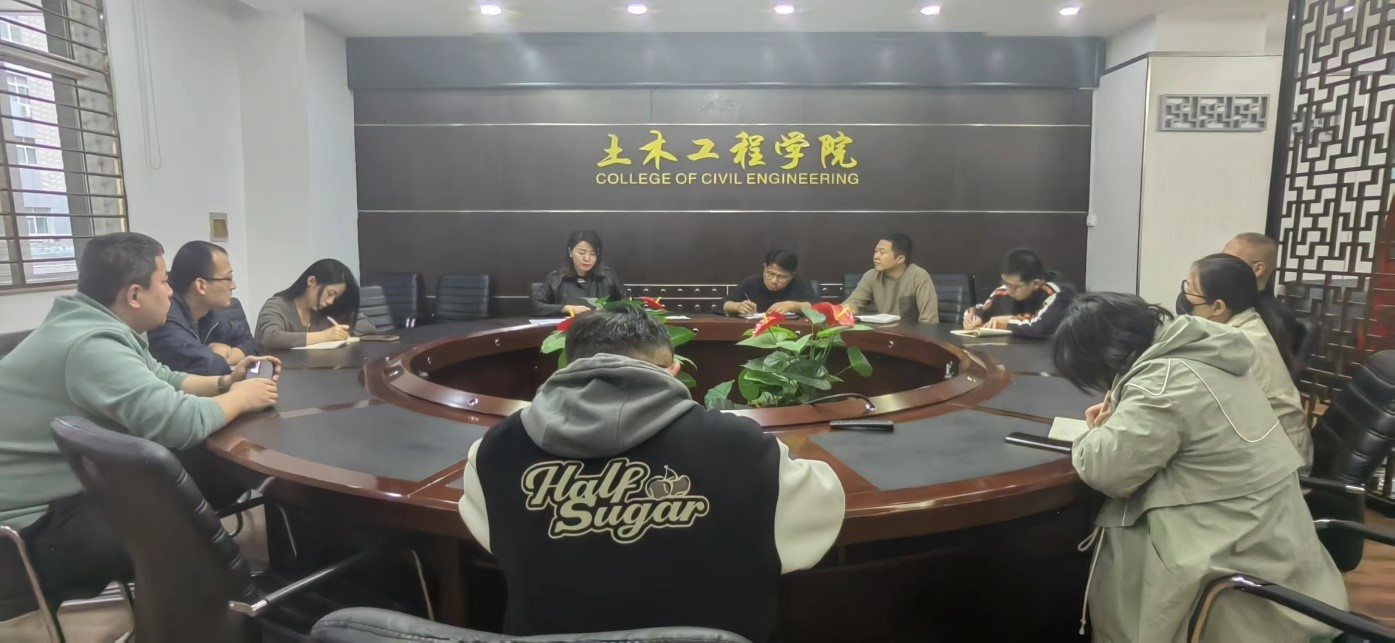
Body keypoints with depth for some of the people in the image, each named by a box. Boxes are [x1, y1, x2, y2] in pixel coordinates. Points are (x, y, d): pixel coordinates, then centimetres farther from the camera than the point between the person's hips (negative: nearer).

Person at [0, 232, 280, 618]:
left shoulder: (97, 326, 5)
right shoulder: (93, 344, -28)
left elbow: (162, 383, 17)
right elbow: (179, 423, -36)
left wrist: (225, 382, 2)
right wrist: (239, 399, -17)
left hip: (71, 486, 10)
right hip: (35, 525, -10)